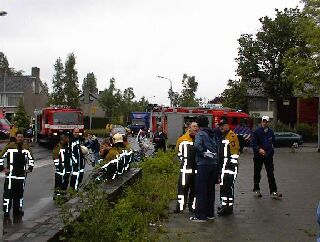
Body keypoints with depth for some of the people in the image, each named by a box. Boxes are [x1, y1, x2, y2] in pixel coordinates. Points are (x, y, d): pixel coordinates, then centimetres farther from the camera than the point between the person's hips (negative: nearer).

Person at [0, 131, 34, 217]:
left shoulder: (26, 148, 7)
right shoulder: (9, 146, -6)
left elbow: (31, 159, 20)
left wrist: (29, 168, 11)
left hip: (22, 175, 4)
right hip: (11, 174, -4)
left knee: (20, 193, 11)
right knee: (8, 192, -5)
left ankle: (18, 209, 22)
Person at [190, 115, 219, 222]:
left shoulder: (200, 134, -8)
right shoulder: (213, 134, 13)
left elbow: (197, 145, -25)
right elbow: (217, 147, 14)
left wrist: (203, 153, -15)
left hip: (203, 164, -7)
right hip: (214, 164, 7)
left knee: (201, 191, -2)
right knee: (210, 190, 15)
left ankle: (200, 216, 0)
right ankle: (210, 213, 22)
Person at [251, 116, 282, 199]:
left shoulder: (271, 132, 8)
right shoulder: (256, 132, -7)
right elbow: (253, 144, -12)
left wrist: (271, 150, 16)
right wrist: (259, 149, -28)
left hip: (268, 155, 3)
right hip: (258, 156, -2)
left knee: (270, 173, -3)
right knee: (257, 173, 10)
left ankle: (273, 192, -2)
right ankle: (256, 190, 25)